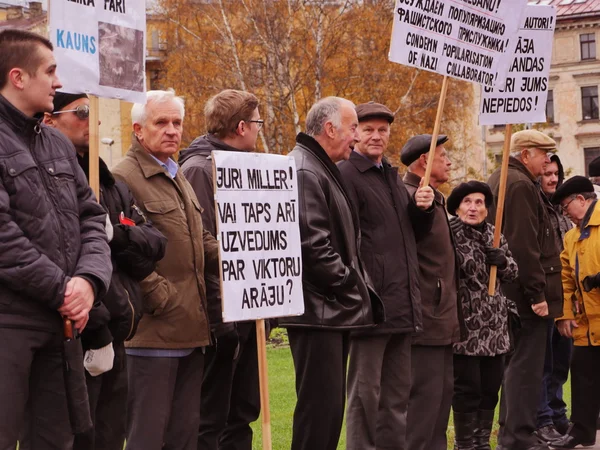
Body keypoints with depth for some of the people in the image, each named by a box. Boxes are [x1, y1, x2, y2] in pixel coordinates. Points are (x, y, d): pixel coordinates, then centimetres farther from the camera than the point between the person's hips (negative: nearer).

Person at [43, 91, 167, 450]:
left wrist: (119, 234, -11)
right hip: (77, 341, -8)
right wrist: (96, 333, -18)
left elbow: (155, 243, 10)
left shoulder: (111, 184, 19)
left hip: (112, 340, 9)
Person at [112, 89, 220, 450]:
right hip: (154, 330, -9)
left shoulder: (180, 178, 21)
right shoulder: (124, 178, -10)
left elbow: (202, 240, 27)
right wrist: (161, 298, -19)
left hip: (192, 329, 9)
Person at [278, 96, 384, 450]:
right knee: (321, 405, -8)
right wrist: (353, 286, -13)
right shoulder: (304, 171, -15)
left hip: (335, 311, 11)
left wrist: (359, 286, 12)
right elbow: (314, 246, -23)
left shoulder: (325, 170, 20)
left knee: (331, 404, 15)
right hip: (318, 311, -11)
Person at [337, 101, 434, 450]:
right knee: (366, 391, -2)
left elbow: (416, 231, 25)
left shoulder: (392, 176, 18)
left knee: (398, 391, 14)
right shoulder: (347, 175, -8)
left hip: (403, 303, 8)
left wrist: (423, 208, 4)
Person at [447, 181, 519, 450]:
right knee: (467, 387, -3)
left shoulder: (494, 235, 11)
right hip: (466, 325, -6)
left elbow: (512, 273, 14)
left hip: (494, 325, 6)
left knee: (491, 386, 11)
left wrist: (503, 261, -4)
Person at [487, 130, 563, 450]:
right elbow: (524, 246, -23)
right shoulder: (520, 186, -15)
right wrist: (538, 293, -21)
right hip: (527, 293, -11)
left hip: (512, 292, 11)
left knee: (517, 364, 17)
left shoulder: (500, 180, 18)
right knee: (527, 367, -7)